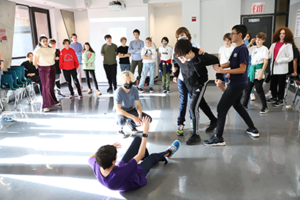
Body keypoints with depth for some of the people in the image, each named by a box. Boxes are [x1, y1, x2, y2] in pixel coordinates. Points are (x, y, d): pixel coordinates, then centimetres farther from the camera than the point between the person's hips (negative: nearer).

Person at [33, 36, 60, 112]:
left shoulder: (52, 49, 1)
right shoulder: (38, 51, -11)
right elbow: (35, 63, -3)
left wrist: (52, 65, 12)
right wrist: (41, 68, 8)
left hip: (52, 68, 4)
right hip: (43, 70, -4)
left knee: (51, 86, 12)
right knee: (45, 86, -8)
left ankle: (53, 101, 30)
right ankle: (46, 106, -5)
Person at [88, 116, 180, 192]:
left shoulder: (97, 168, -33)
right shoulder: (119, 175, -49)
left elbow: (91, 158, -6)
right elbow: (140, 155, -39)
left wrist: (109, 147, 0)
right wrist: (145, 132, -32)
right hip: (136, 175, -5)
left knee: (138, 139, 3)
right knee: (152, 157, 18)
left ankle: (146, 158, 35)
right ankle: (168, 152, 53)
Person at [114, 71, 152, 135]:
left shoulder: (134, 90, -15)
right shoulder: (119, 92, -29)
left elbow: (138, 105, -7)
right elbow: (118, 110, -33)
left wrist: (140, 116, -27)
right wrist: (133, 117, -39)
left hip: (131, 110, 5)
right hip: (120, 112, -5)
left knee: (148, 119, -11)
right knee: (122, 120, -41)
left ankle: (130, 123, 14)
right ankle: (120, 127, -1)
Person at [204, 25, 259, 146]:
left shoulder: (242, 49, -17)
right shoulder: (236, 49, 12)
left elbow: (242, 69, -22)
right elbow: (229, 63, 10)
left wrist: (224, 71, -27)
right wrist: (219, 67, -9)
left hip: (237, 84, -11)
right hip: (237, 83, 11)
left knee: (221, 108, -9)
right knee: (237, 105, 25)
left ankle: (218, 138, -3)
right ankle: (253, 129, 36)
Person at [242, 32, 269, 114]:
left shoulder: (264, 49, -6)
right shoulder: (253, 48, 10)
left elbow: (266, 62, -13)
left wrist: (261, 73, -20)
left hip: (259, 70, -6)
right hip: (252, 70, 6)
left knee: (259, 90, -2)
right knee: (247, 88, 10)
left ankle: (265, 107, 11)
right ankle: (244, 105, 22)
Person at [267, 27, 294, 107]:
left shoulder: (288, 45, -4)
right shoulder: (274, 44, 10)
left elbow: (290, 57, -7)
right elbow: (270, 55, 11)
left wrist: (279, 60, -14)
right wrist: (267, 54, -12)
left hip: (282, 68, -5)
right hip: (274, 67, 5)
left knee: (281, 84, 3)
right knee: (273, 83, 11)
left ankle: (280, 100, 14)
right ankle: (274, 97, 27)